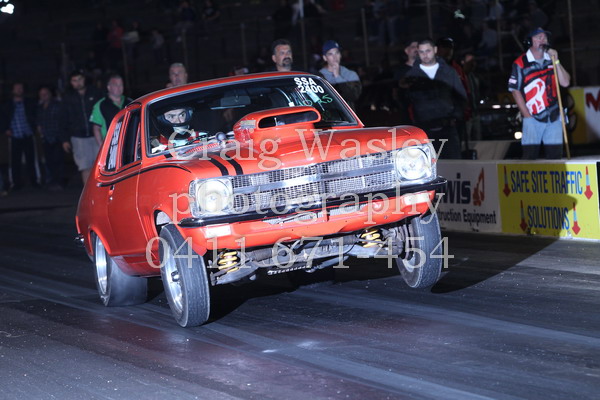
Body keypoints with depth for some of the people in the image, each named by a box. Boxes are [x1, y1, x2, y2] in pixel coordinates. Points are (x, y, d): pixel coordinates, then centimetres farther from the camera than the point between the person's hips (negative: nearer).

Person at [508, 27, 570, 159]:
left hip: (554, 118, 4)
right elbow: (515, 91, -4)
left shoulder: (551, 60, 11)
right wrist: (527, 116, -8)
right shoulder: (520, 63, -3)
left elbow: (565, 83, 3)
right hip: (533, 118, -4)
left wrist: (556, 61, -7)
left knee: (555, 156, 4)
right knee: (530, 156, -8)